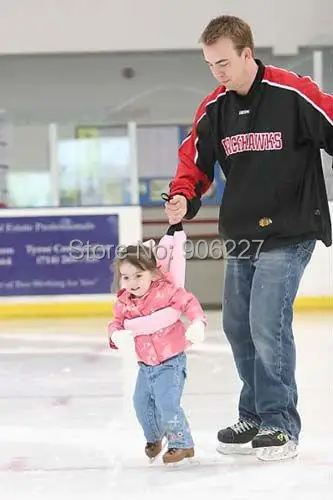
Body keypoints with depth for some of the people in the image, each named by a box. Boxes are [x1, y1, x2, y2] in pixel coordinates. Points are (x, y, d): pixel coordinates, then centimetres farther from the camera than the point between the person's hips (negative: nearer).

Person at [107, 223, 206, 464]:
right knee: (142, 404, 12)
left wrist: (197, 322, -39)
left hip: (171, 361, -6)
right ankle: (154, 438, 39)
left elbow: (189, 302, -22)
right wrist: (116, 334, -21)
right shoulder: (124, 303, -4)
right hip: (146, 364, 6)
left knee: (167, 404, -16)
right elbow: (117, 322, 2)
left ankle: (182, 443, 2)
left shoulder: (165, 291, -19)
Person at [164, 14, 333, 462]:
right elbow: (195, 162, 8)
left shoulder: (294, 95, -15)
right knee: (237, 326, 11)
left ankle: (281, 425, 1)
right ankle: (255, 416, 26)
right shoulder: (213, 109, 3)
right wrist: (183, 197, -11)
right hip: (240, 236, 7)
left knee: (267, 325, -13)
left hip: (288, 234, -7)